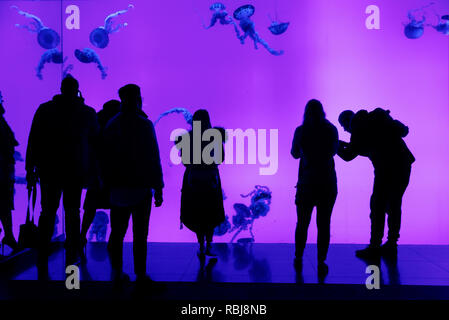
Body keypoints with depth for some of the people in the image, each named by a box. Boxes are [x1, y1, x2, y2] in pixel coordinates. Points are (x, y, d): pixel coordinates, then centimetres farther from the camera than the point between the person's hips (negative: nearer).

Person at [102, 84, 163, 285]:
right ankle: (140, 276, 6)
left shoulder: (111, 125, 6)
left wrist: (107, 182, 18)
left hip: (117, 187, 5)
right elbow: (153, 159, -11)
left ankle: (117, 274, 17)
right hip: (140, 187, -4)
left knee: (117, 233, 11)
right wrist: (158, 188, -6)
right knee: (140, 235, 2)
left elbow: (105, 157, 10)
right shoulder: (144, 125, -9)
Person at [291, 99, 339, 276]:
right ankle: (321, 263, 4)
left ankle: (298, 259, 23)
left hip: (307, 181, 0)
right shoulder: (331, 129, -3)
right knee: (324, 224, 5)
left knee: (302, 223, 14)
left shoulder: (300, 131, -5)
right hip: (328, 182, 0)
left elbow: (295, 154, 7)